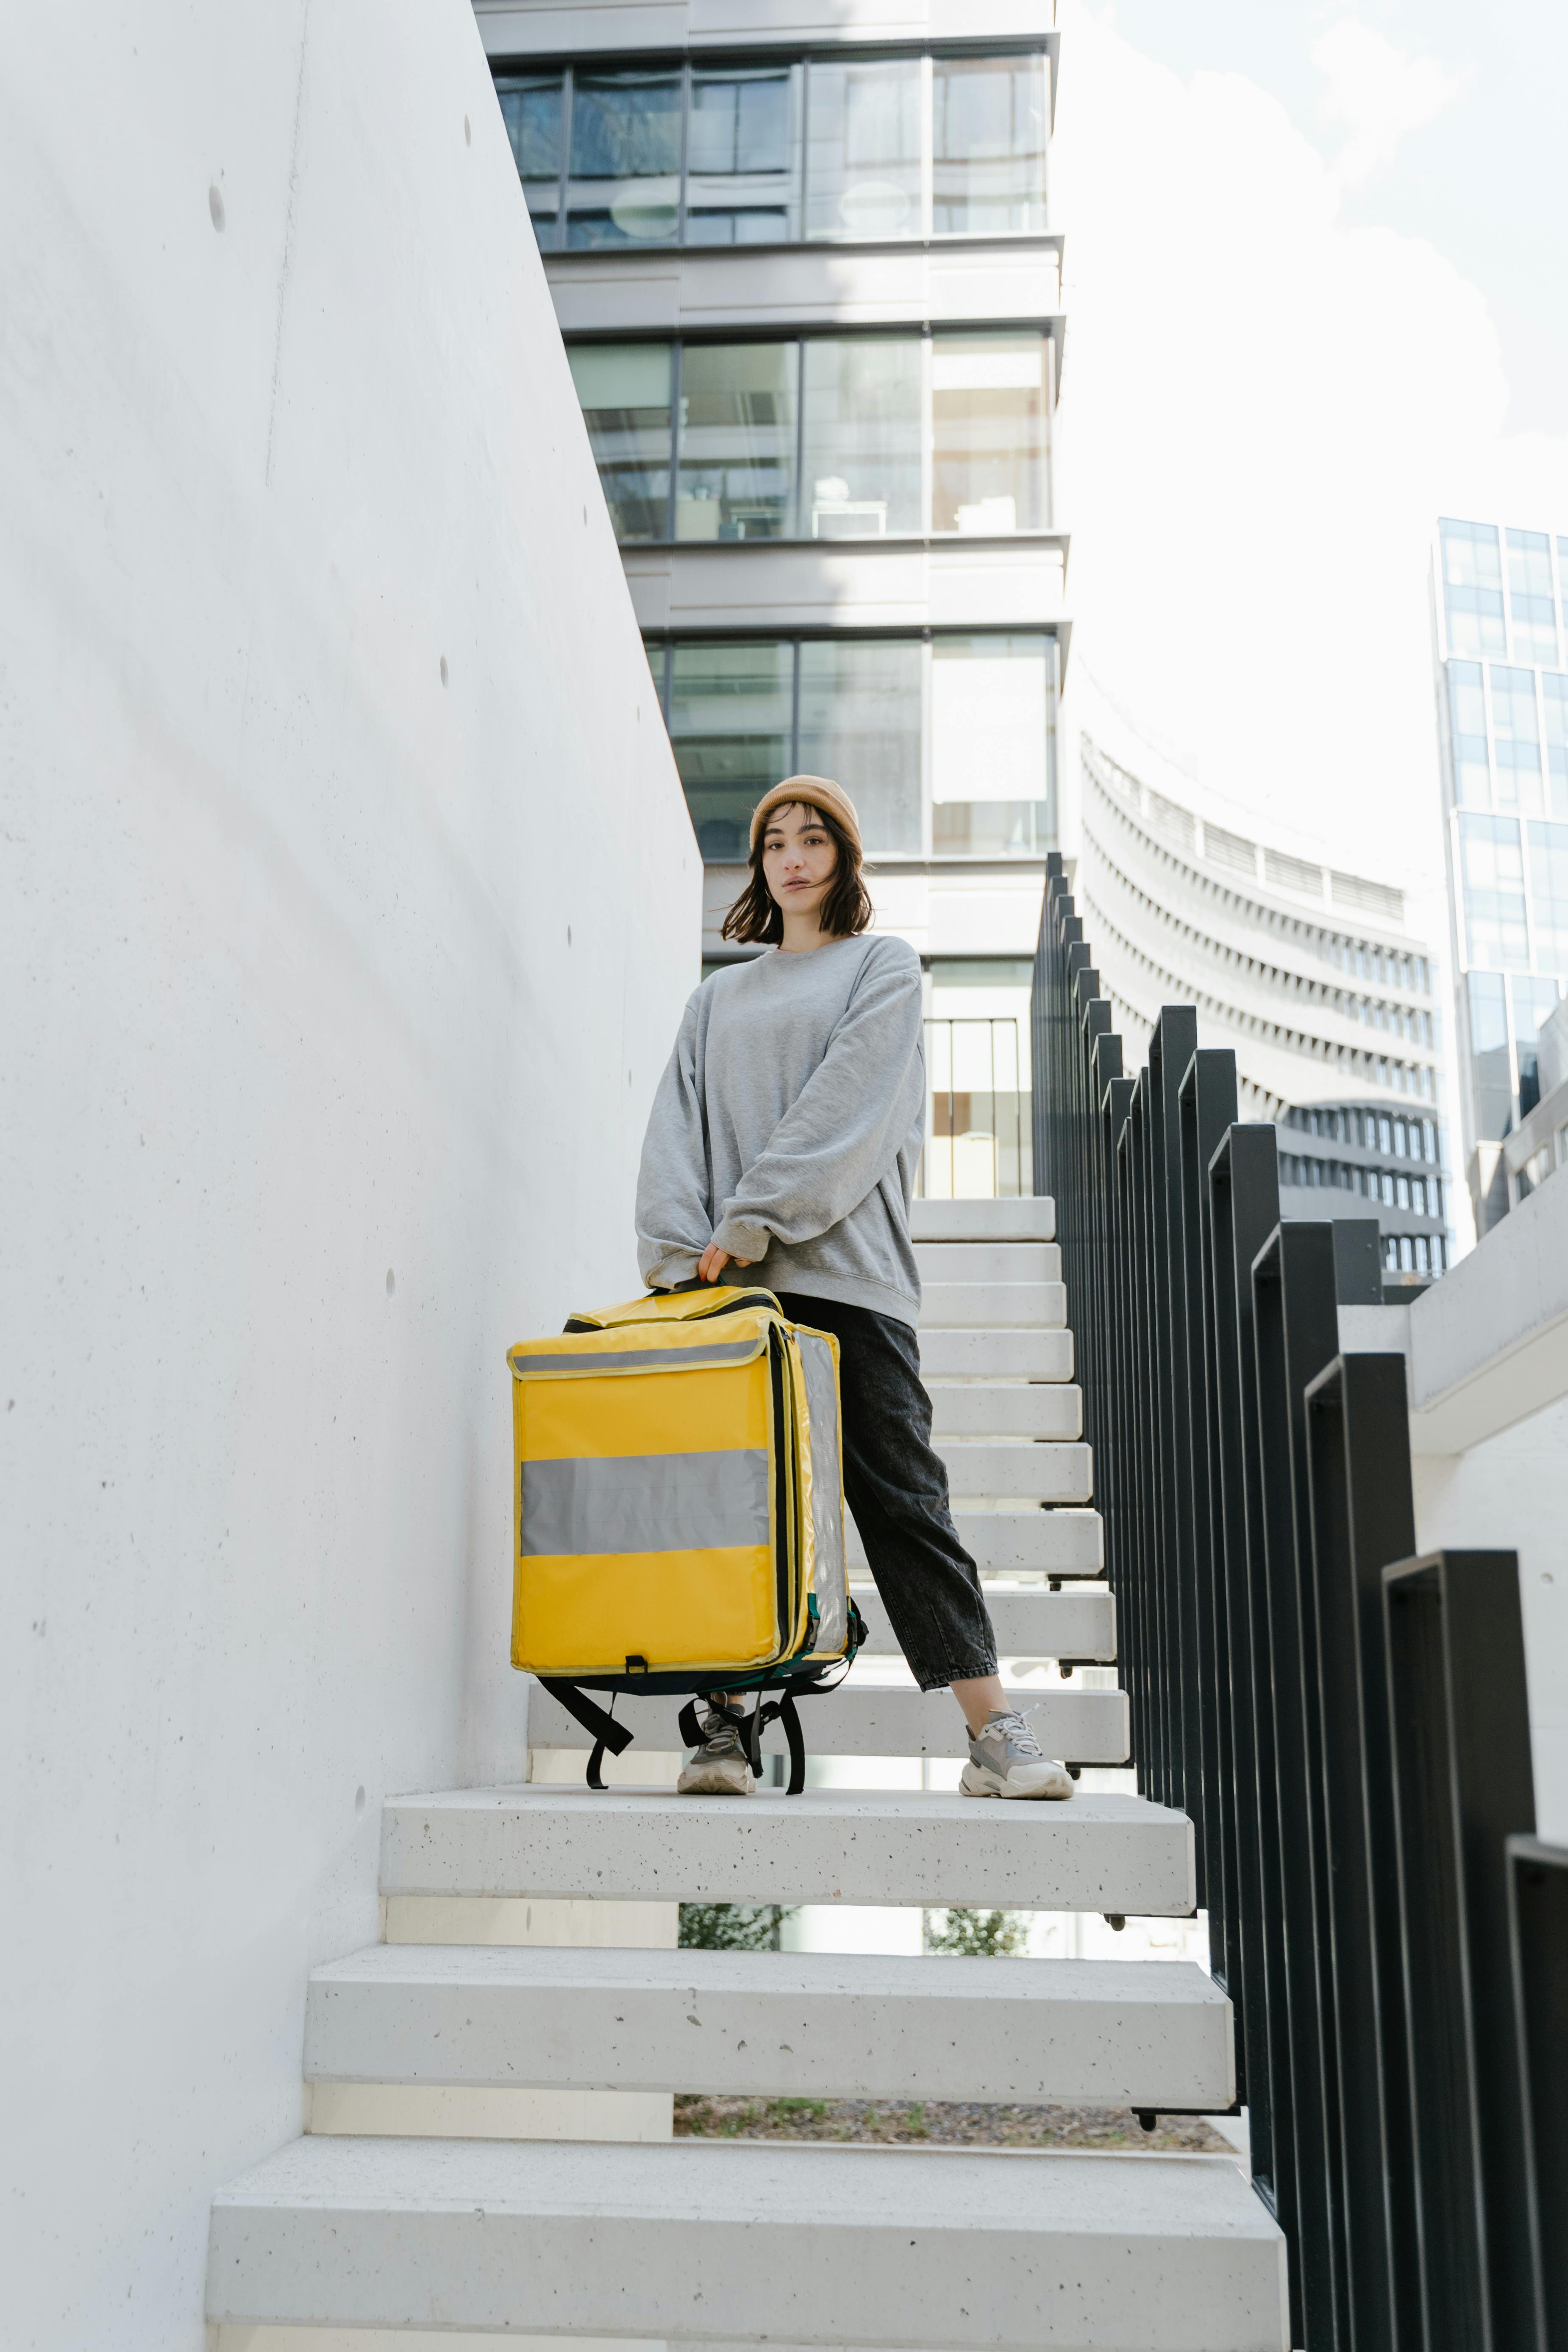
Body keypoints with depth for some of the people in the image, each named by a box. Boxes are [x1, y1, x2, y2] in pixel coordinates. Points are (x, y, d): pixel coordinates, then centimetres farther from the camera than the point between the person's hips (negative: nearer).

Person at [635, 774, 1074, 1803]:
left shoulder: (885, 965, 13)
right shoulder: (719, 997, 24)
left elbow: (847, 1105, -2)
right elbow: (679, 1121, 12)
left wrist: (751, 1222, -12)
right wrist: (679, 1248, -6)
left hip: (843, 1266, -3)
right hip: (727, 1283, 3)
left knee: (900, 1494, -7)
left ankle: (996, 1731, -6)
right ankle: (724, 1720, -1)